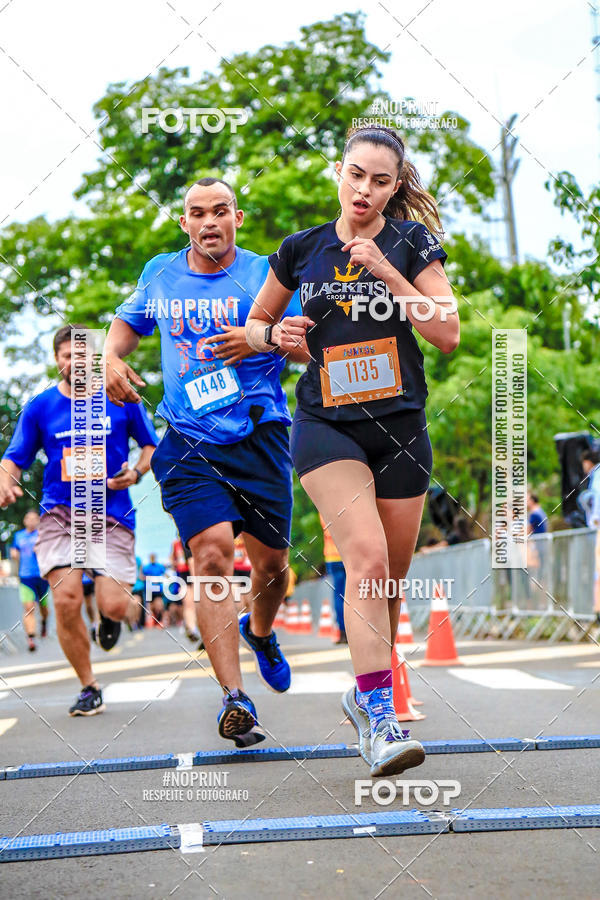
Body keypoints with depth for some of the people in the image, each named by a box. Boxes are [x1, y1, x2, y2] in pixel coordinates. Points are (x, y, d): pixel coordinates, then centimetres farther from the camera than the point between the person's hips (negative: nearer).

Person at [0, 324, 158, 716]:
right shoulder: (40, 407, 7)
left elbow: (151, 446, 15)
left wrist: (136, 472, -5)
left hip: (111, 514, -1)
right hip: (59, 514, 1)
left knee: (114, 605, -15)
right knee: (66, 599, -16)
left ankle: (109, 618, 28)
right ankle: (89, 687, 5)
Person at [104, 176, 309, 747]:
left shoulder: (266, 274, 2)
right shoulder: (159, 274, 11)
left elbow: (312, 346, 0)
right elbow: (129, 321, 29)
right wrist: (111, 357, 9)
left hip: (260, 434, 0)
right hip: (189, 442, 0)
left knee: (270, 560, 7)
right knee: (211, 550, -18)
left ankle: (259, 631, 44)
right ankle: (233, 697, -18)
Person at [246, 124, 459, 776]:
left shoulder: (412, 244, 2)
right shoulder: (301, 250, 5)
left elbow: (447, 334, -9)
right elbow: (254, 325, 18)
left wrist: (383, 268, -15)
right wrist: (277, 337, -6)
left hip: (400, 428, 2)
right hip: (326, 427, -1)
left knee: (390, 579, 10)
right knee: (366, 557, -23)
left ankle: (365, 692, 34)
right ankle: (380, 722, -26)